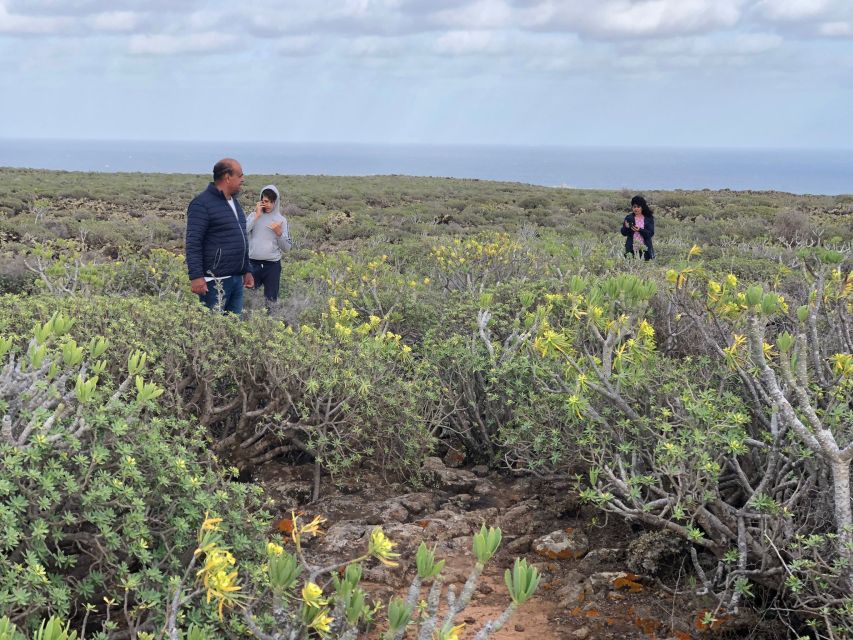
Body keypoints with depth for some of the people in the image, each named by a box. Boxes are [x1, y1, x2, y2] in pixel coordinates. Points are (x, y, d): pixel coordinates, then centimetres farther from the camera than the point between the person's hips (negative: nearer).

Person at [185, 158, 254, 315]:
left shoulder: (234, 202, 18)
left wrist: (247, 270, 22)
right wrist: (196, 276, -21)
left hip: (237, 279, 9)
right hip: (215, 280, -9)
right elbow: (193, 242, -15)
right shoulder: (202, 203, -10)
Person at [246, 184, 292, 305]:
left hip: (273, 265, 0)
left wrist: (279, 232, -12)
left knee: (271, 299, 5)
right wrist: (257, 216, -11)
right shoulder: (254, 216, 4)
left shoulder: (281, 220, 4)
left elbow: (287, 248, 4)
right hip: (253, 263, 0)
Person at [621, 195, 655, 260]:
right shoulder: (628, 218, 6)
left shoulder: (649, 219, 4)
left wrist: (640, 230, -22)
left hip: (645, 249, 0)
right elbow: (623, 233, 0)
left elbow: (650, 233, -5)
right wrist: (626, 227, -22)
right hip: (631, 249, 0)